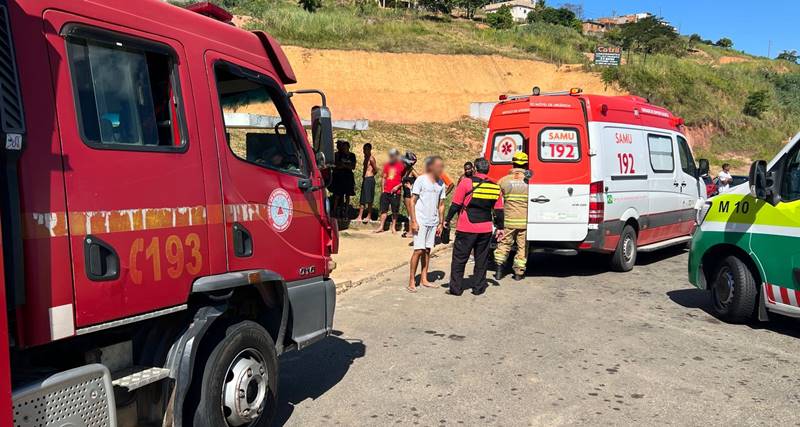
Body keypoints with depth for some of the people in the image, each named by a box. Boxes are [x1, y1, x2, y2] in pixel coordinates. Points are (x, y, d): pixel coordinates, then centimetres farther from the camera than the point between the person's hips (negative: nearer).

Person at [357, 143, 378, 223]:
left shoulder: (371, 158, -11)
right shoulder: (366, 157, 16)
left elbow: (376, 170, -11)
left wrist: (370, 176, 1)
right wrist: (363, 175, 12)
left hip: (369, 180, -9)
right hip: (364, 180, 9)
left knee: (369, 199, -5)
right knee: (362, 199, 10)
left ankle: (369, 216, 0)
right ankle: (360, 216, 14)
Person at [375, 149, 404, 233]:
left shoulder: (401, 166, -3)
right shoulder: (387, 165, 10)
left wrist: (398, 186, -12)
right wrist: (382, 189, 10)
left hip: (395, 192, -4)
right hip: (386, 192, 4)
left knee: (395, 211, 3)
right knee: (384, 209, 5)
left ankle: (393, 227, 13)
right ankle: (381, 227, 9)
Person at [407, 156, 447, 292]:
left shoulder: (441, 183, 9)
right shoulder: (421, 180, -7)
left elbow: (441, 205, 15)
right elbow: (412, 201, -7)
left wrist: (441, 223, 12)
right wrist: (414, 221, -13)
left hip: (433, 222, 5)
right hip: (420, 221, -5)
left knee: (427, 250, 9)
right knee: (419, 250, -8)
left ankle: (424, 279, 18)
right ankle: (411, 281, 0)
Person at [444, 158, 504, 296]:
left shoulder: (467, 182, -6)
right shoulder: (495, 187, 7)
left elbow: (456, 204, -6)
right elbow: (498, 210, 10)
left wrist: (447, 220, 3)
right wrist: (500, 228, 17)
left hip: (466, 229, -4)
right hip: (485, 230, 4)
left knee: (459, 258, 4)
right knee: (481, 260, 14)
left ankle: (456, 288, 6)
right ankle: (479, 288, 18)